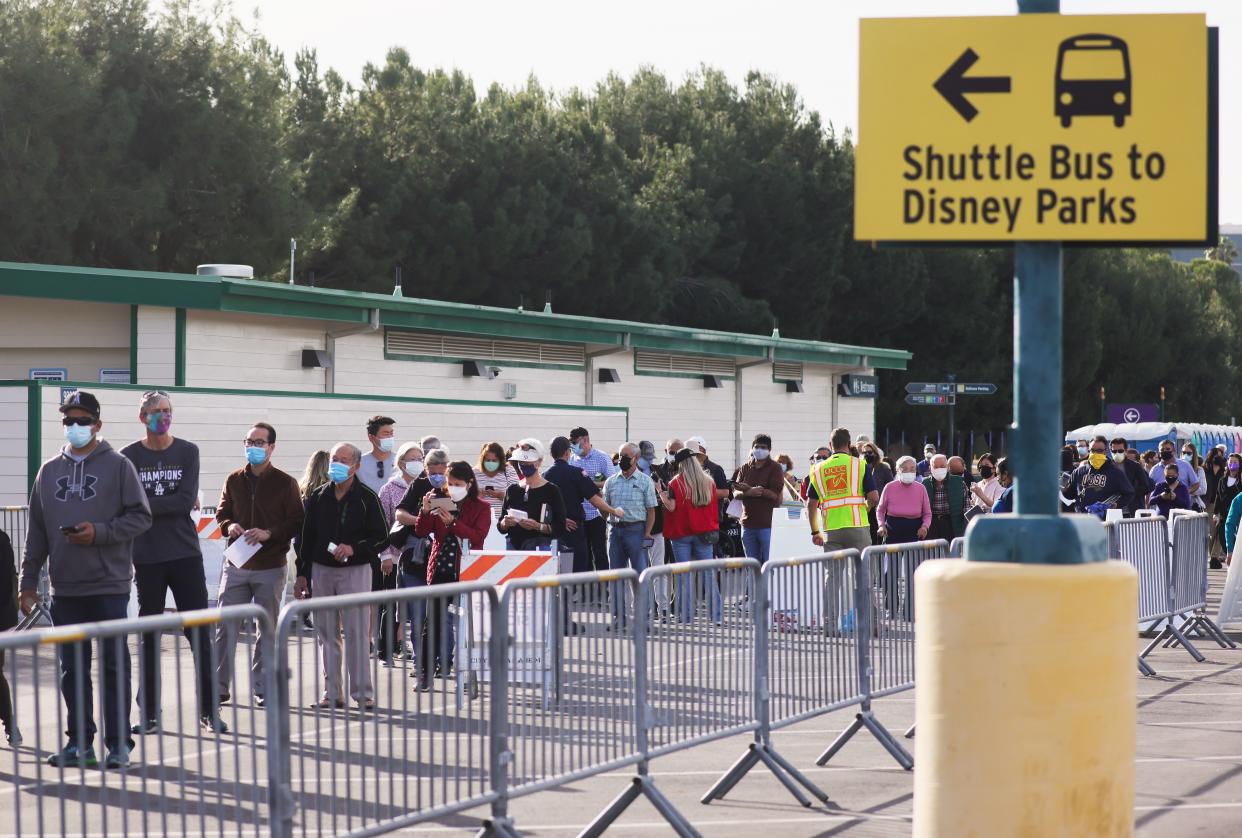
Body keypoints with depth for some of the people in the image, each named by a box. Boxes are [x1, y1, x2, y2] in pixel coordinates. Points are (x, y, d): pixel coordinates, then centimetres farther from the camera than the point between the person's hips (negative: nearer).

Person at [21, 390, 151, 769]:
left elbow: (141, 517, -3)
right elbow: (36, 532, 15)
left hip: (109, 586, -4)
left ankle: (118, 742, 5)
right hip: (65, 588, 4)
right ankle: (80, 741, 14)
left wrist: (99, 532, -15)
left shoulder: (118, 466, 0)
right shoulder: (49, 471, 13)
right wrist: (28, 583, 10)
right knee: (72, 668, 7)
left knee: (114, 665, -1)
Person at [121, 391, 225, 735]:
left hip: (186, 553, 0)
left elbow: (187, 500, -7)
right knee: (149, 635, 5)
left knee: (199, 632, 1)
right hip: (147, 557, 0)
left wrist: (147, 504, -11)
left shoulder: (187, 452, 4)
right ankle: (148, 712, 11)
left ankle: (210, 709, 6)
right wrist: (172, 505, -9)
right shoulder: (130, 456, 3)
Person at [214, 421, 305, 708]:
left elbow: (297, 522, -3)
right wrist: (229, 526, -8)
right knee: (225, 627, -2)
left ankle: (262, 688, 16)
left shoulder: (285, 483, -2)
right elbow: (222, 513, 15)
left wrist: (269, 533, -17)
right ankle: (220, 686, 5)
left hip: (270, 567, -2)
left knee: (268, 629, 7)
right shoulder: (234, 480, 8)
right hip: (237, 564, 2)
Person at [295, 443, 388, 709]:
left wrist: (354, 548, -17)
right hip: (322, 570, 4)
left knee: (357, 633, -5)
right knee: (327, 634, 6)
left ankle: (361, 692, 0)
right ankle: (332, 692, 12)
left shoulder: (366, 498, -2)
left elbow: (381, 537, -2)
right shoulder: (319, 497, 9)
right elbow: (307, 537, 14)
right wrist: (302, 574, 10)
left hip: (355, 570, -4)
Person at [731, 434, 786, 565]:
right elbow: (736, 493, 6)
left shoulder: (774, 468, -2)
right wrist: (749, 493, -17)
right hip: (748, 523, 5)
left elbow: (775, 495, -13)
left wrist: (748, 489, -16)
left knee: (768, 563, -6)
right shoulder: (745, 468, 13)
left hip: (767, 524, -5)